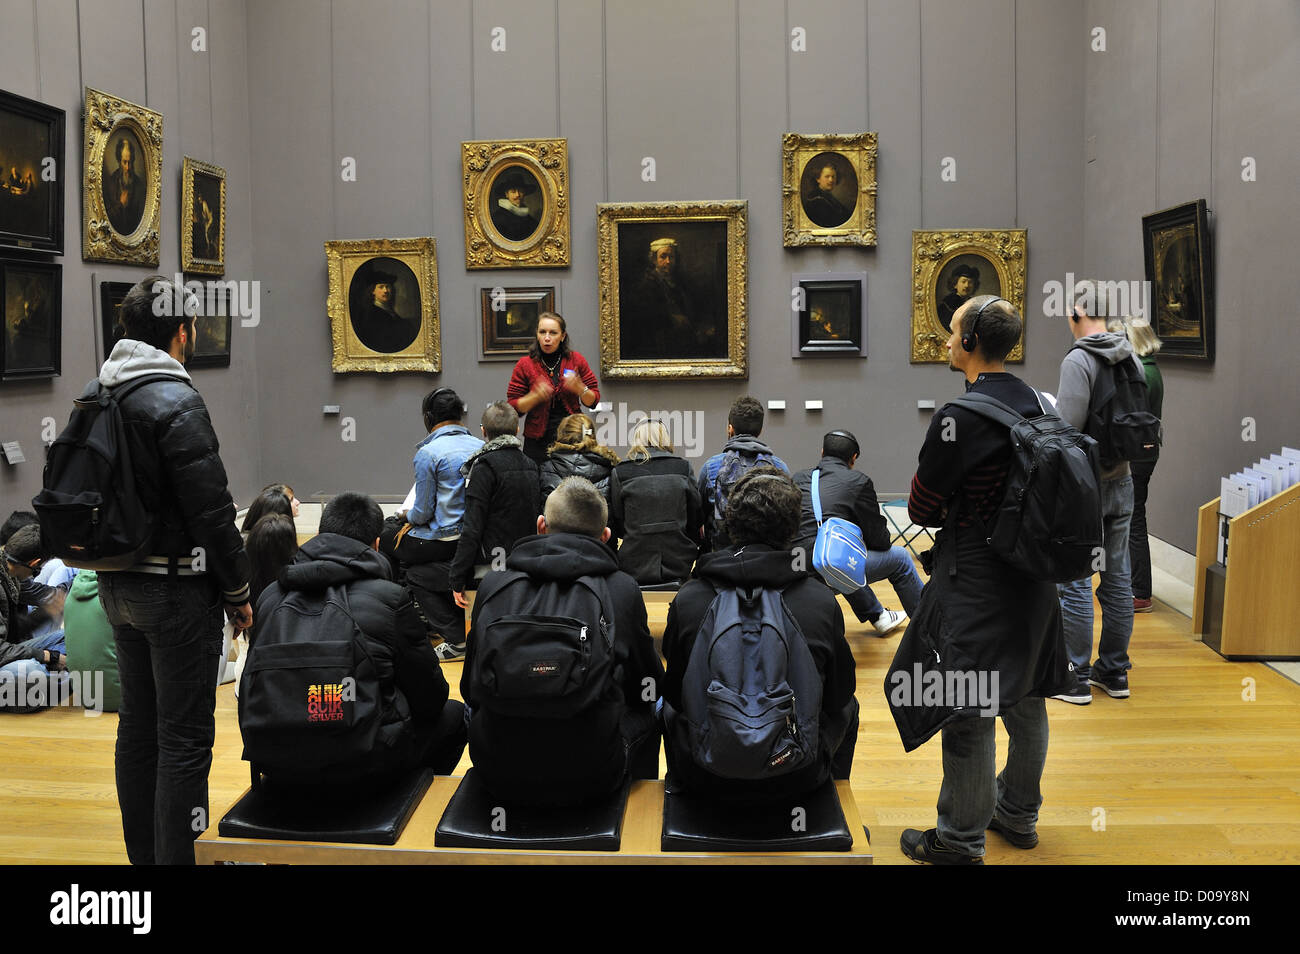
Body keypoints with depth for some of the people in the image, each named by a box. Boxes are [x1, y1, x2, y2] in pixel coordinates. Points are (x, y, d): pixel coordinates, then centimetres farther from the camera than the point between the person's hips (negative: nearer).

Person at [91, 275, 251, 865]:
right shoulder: (175, 401, -18)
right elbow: (211, 510, -19)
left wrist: (117, 564, 20)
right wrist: (238, 590, -10)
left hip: (118, 586, 9)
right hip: (176, 589, -9)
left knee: (138, 725, 18)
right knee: (184, 737, -2)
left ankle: (144, 851, 30)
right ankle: (177, 855, 4)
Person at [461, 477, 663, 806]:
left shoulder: (493, 584, -2)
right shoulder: (623, 589, -5)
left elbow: (472, 691, 9)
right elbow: (649, 686, 9)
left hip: (498, 771, 1)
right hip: (591, 775, -1)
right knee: (646, 716, 28)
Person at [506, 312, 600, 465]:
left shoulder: (576, 360, 5)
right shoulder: (525, 365, 2)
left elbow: (593, 401, 7)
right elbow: (513, 406, 0)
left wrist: (580, 388, -14)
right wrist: (535, 396, -18)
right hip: (538, 441, -1)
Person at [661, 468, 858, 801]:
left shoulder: (687, 601, -12)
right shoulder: (822, 601, -13)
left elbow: (675, 693, 1)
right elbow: (839, 694, 0)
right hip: (799, 776, 0)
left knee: (668, 706, 33)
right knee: (848, 707, 30)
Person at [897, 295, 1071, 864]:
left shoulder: (960, 417, -20)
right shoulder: (1034, 403, 4)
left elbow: (921, 509, -13)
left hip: (976, 583, -8)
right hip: (1032, 581, 8)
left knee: (966, 712, 3)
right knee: (1024, 700, 20)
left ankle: (961, 842, 15)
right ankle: (1018, 814, 37)